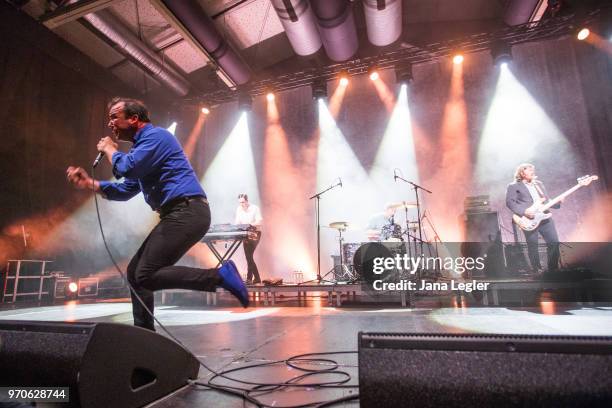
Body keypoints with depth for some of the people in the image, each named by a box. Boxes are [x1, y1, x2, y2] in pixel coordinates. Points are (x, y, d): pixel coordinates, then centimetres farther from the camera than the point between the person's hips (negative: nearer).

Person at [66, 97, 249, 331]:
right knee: (135, 272, 12)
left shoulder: (156, 135, -5)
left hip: (187, 213, -10)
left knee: (146, 275, -15)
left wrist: (109, 149, 4)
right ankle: (144, 333, 20)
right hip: (178, 215, 10)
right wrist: (89, 183, 18)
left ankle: (220, 275, -16)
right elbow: (124, 191, 28)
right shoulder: (141, 146, 25)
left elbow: (126, 169, -17)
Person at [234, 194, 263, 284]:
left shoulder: (255, 208, -11)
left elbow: (259, 221, -18)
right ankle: (257, 278, 12)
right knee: (248, 257, 3)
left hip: (255, 233, -6)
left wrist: (250, 224, -35)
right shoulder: (239, 209, 4)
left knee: (249, 256, -15)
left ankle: (249, 278, -9)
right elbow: (237, 222, 5)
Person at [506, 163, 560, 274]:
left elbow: (547, 200, 24)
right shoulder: (514, 186, 0)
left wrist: (557, 202, 4)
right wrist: (524, 211, -21)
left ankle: (553, 270, 16)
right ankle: (538, 272, 11)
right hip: (529, 220, -6)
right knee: (532, 247, -1)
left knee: (554, 242, 2)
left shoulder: (539, 184, 22)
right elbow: (509, 202, -11)